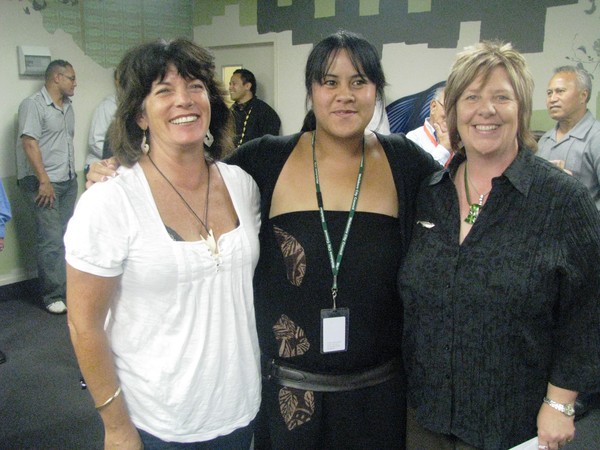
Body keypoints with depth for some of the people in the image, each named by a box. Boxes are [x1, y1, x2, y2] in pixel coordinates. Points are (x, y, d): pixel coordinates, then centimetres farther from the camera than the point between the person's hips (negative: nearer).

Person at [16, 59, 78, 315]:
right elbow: (30, 143, -15)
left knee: (65, 237, 7)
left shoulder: (67, 107, 16)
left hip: (68, 181, 7)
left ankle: (66, 287, 16)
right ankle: (53, 296, 1)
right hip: (44, 183, -7)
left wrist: (71, 174, 15)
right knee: (51, 239, -7)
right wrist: (44, 181, -18)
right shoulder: (34, 105, -8)